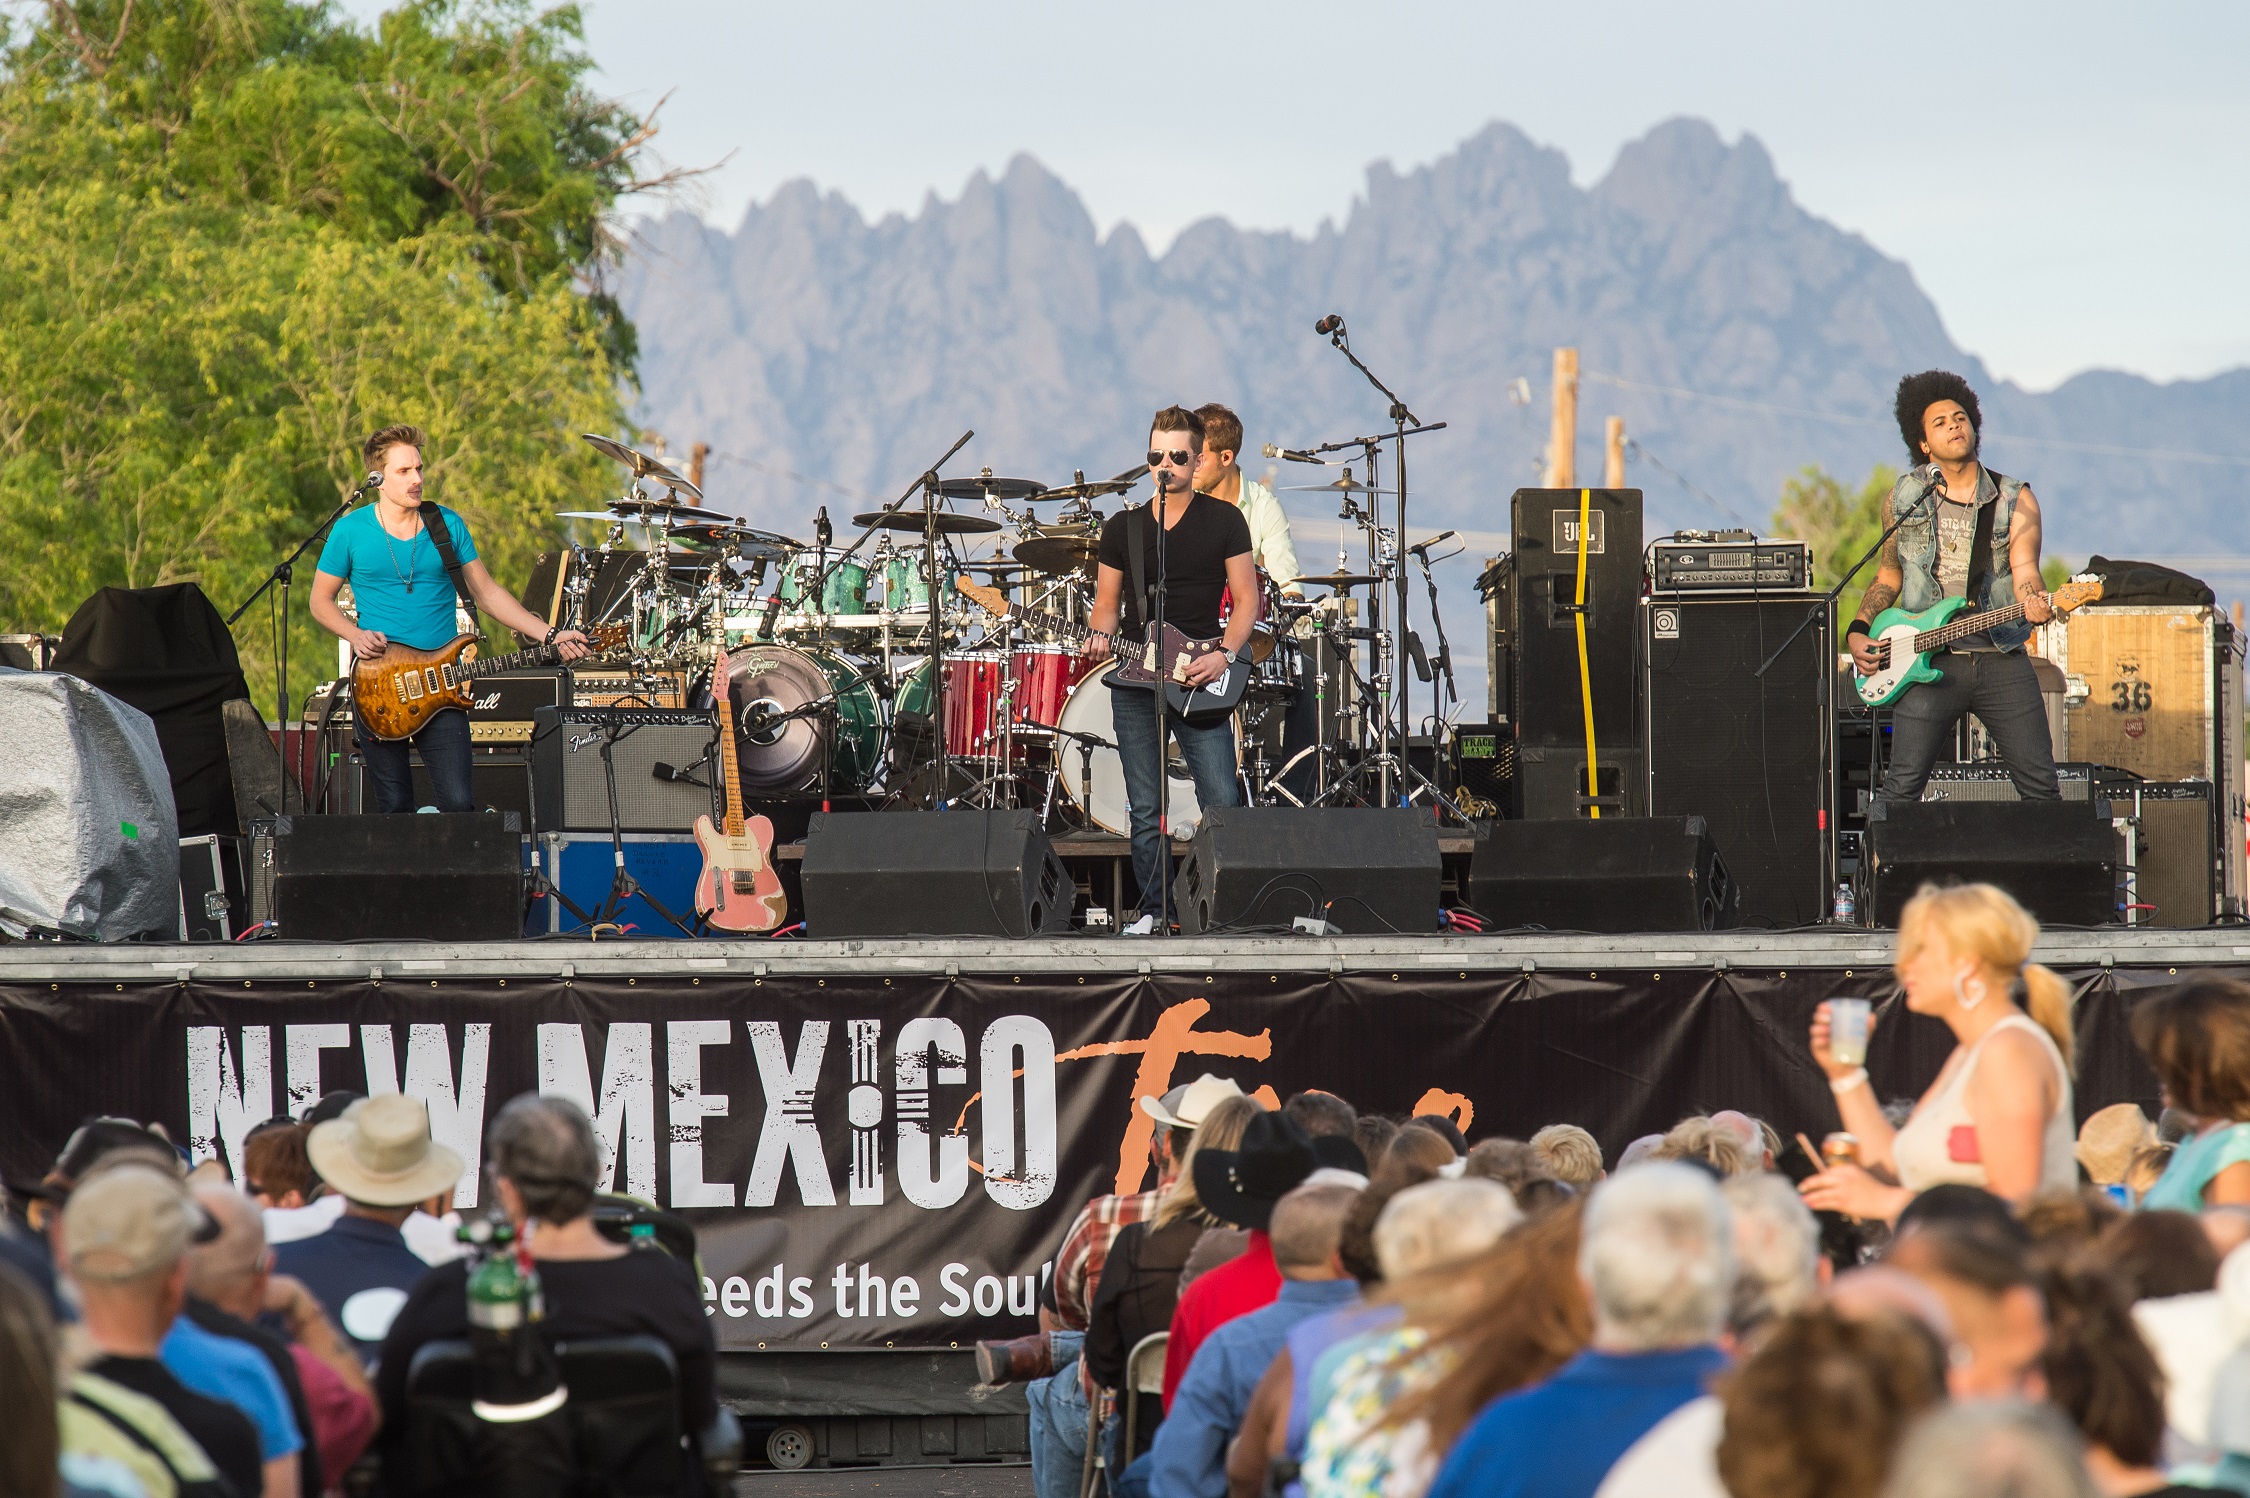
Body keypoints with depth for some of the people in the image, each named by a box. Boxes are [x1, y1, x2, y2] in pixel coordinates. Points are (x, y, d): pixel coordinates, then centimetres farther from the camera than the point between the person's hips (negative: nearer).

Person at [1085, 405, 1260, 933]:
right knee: (1146, 811, 3)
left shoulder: (1224, 521, 3)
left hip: (1200, 680, -2)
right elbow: (1107, 602, 14)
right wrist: (1100, 636, -9)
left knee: (1224, 805, -8)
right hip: (1134, 681, 2)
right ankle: (1156, 910, 11)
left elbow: (1246, 601, 2)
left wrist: (1223, 656, -13)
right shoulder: (1122, 527, 9)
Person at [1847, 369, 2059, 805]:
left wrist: (2034, 603, -27)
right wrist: (1858, 632, 6)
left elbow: (2024, 570, -5)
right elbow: (1889, 575, 19)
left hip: (2002, 661, 0)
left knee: (2041, 784, -2)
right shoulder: (1903, 499, 10)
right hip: (1929, 663, 0)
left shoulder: (2015, 500, 6)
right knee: (1902, 787, -7)